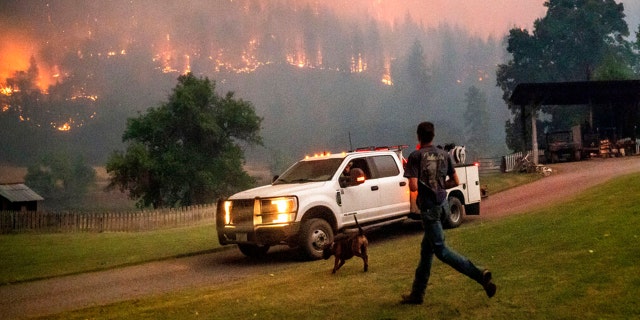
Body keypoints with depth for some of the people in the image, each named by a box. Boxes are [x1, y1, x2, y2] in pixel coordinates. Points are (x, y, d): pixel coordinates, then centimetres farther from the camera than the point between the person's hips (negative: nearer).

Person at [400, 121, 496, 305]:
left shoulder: (416, 156, -11)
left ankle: (479, 275, -16)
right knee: (426, 249, 15)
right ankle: (417, 294, 24)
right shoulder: (444, 155, 6)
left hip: (428, 207, -7)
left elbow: (413, 187, -18)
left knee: (441, 250, -2)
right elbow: (455, 181, 11)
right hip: (441, 205, 7)